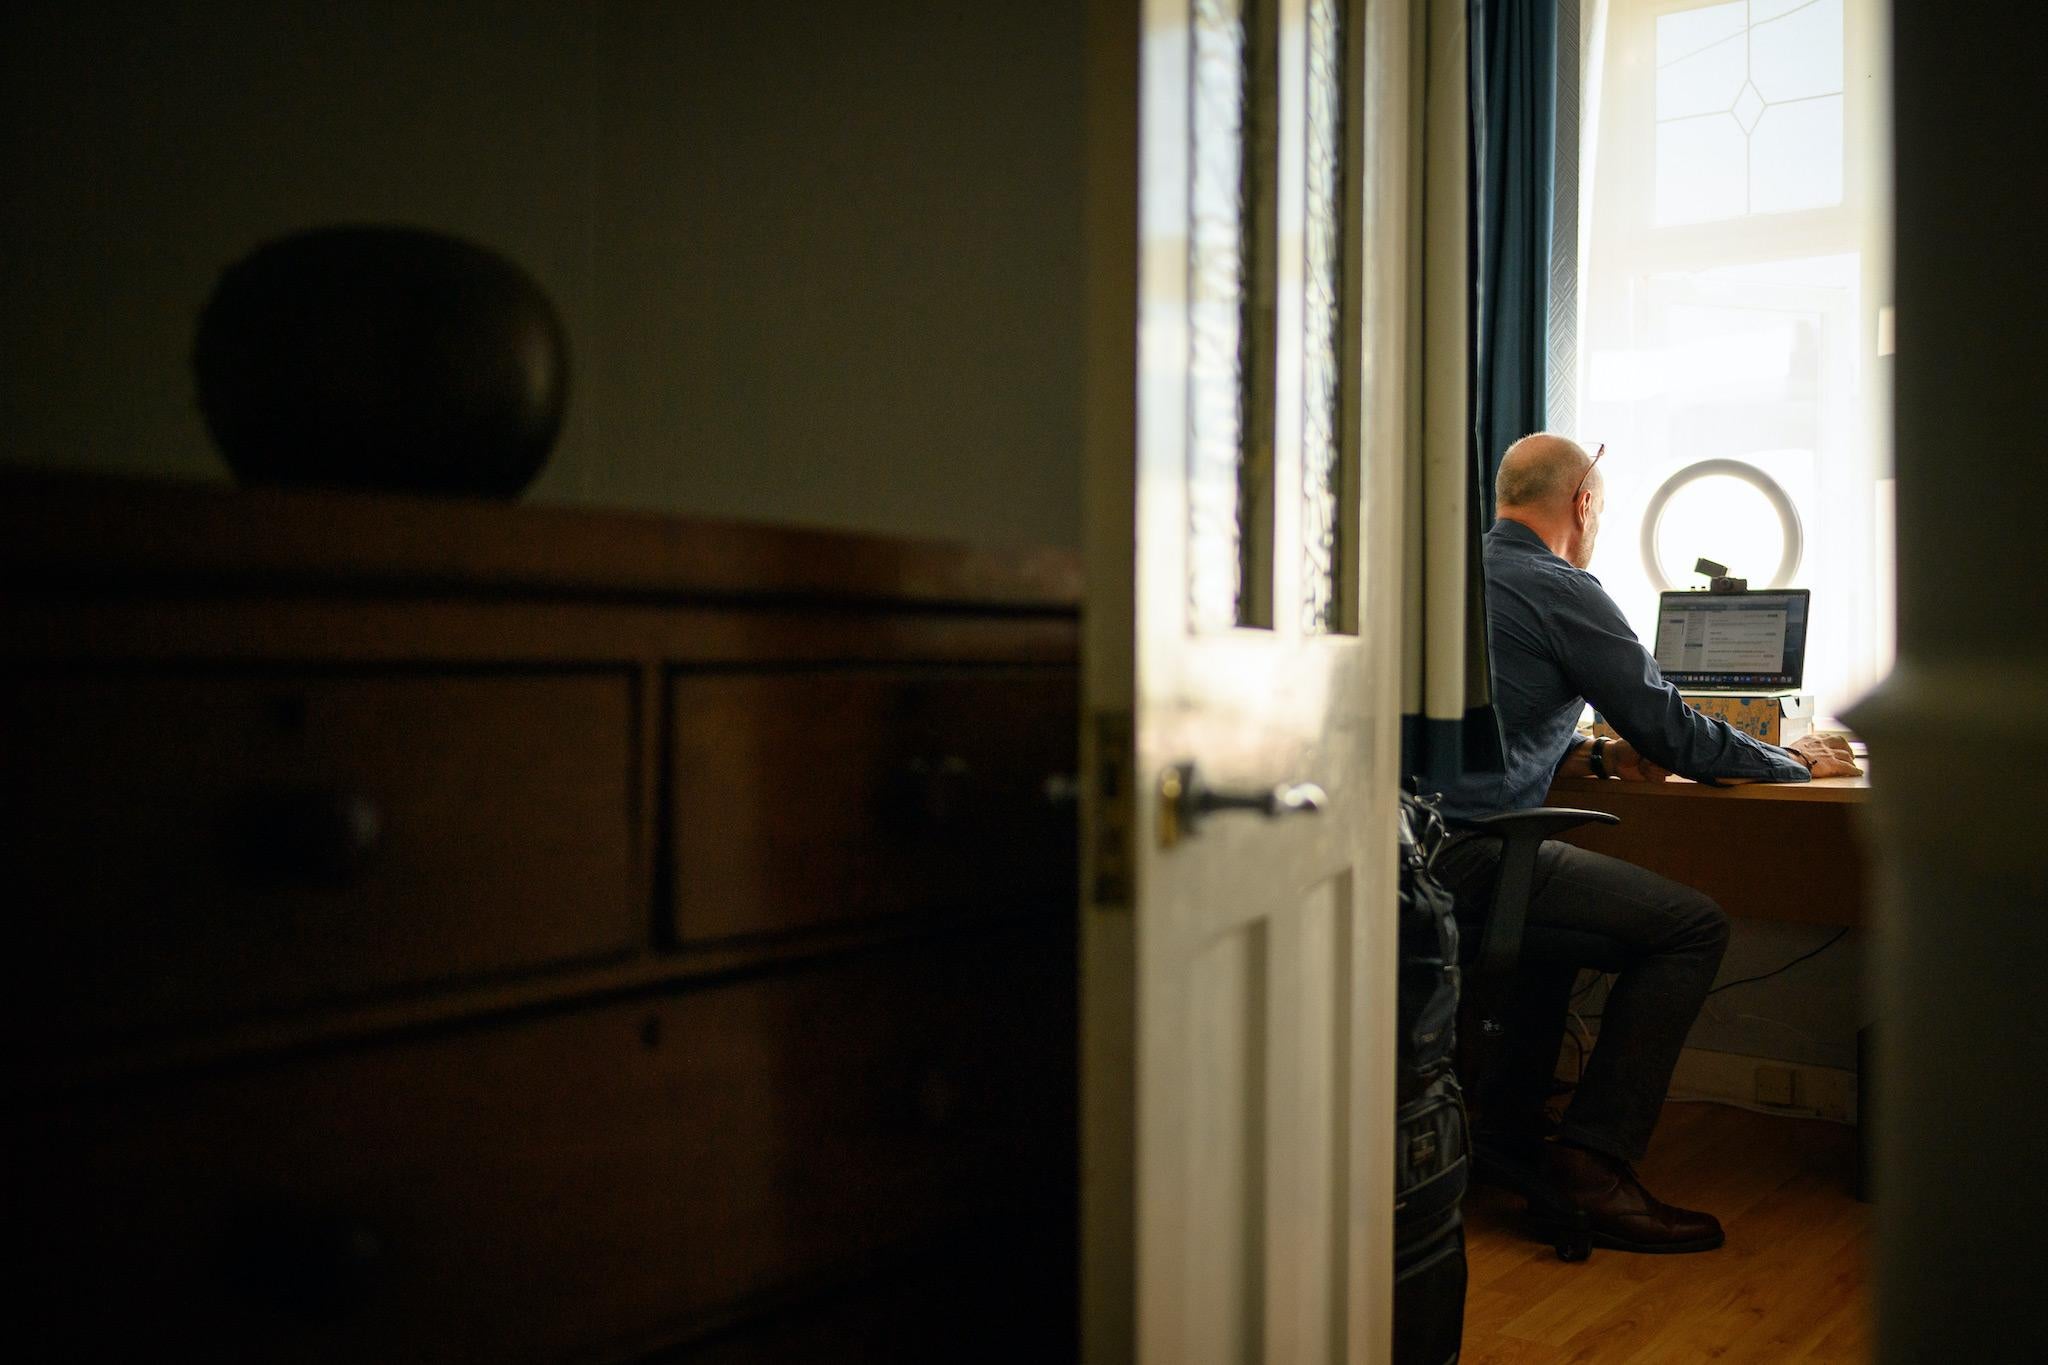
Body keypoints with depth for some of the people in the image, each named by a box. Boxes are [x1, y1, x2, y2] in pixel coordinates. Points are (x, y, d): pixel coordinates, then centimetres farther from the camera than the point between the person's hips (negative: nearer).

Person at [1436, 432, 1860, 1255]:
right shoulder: (1560, 590, -6)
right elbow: (1674, 733, -2)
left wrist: (1597, 758, 21)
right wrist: (1798, 763, 15)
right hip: (1465, 855, -9)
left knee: (1564, 895, 34)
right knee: (1692, 927, -4)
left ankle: (1507, 1118, 34)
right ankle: (1591, 1167, -4)